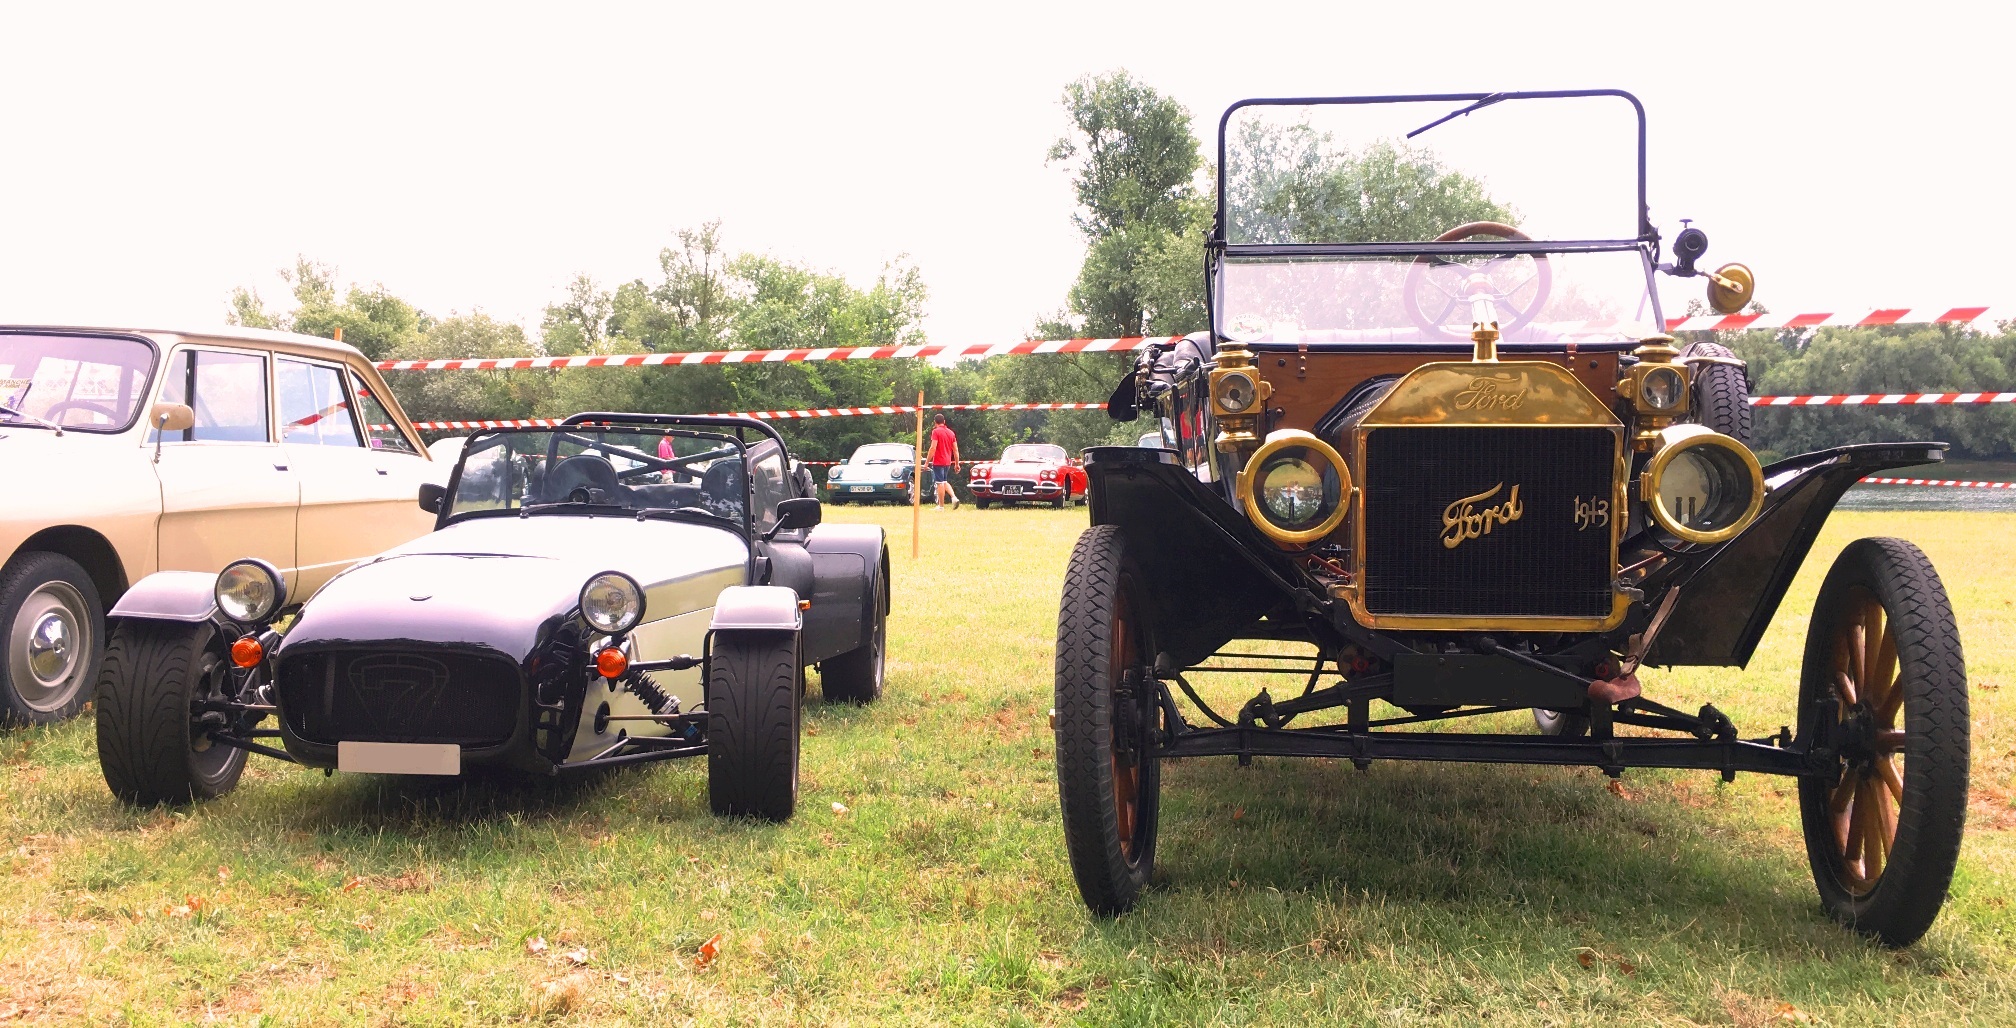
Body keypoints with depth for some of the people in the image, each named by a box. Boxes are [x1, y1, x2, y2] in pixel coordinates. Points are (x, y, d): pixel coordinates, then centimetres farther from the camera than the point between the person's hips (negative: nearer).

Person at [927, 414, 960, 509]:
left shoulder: (936, 431, -10)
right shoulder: (951, 432, 9)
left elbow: (933, 448, -18)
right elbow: (955, 450, 9)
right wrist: (957, 464, 15)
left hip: (938, 462, -6)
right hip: (948, 462, 6)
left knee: (940, 483, -1)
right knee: (945, 482, 20)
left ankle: (941, 506, 2)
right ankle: (954, 497, 0)